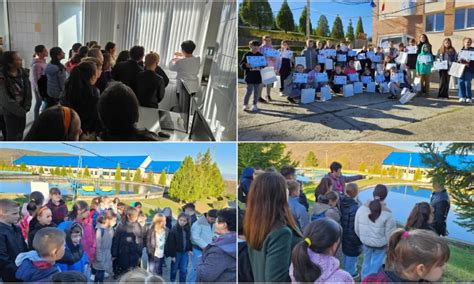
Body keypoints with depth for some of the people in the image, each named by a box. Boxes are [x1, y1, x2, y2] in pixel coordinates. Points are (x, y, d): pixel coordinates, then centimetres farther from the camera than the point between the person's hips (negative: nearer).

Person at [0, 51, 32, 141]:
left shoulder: (23, 72, -4)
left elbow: (28, 90, 0)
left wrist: (26, 107, -8)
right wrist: (19, 110, -17)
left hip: (22, 109, 6)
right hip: (10, 112, -6)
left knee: (20, 133, 19)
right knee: (12, 136, 4)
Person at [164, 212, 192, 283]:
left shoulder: (187, 229, 2)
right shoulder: (174, 230, -14)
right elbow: (171, 243, -14)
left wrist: (190, 249, 5)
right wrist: (172, 255, -14)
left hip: (185, 252, 4)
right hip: (176, 252, -4)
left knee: (184, 270, 6)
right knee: (174, 269, 9)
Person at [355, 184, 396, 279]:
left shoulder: (362, 209, -16)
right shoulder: (387, 214, -25)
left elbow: (356, 229, -4)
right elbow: (389, 234, -16)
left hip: (366, 242, 4)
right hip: (380, 245, -3)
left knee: (367, 261, 25)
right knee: (376, 264, 14)